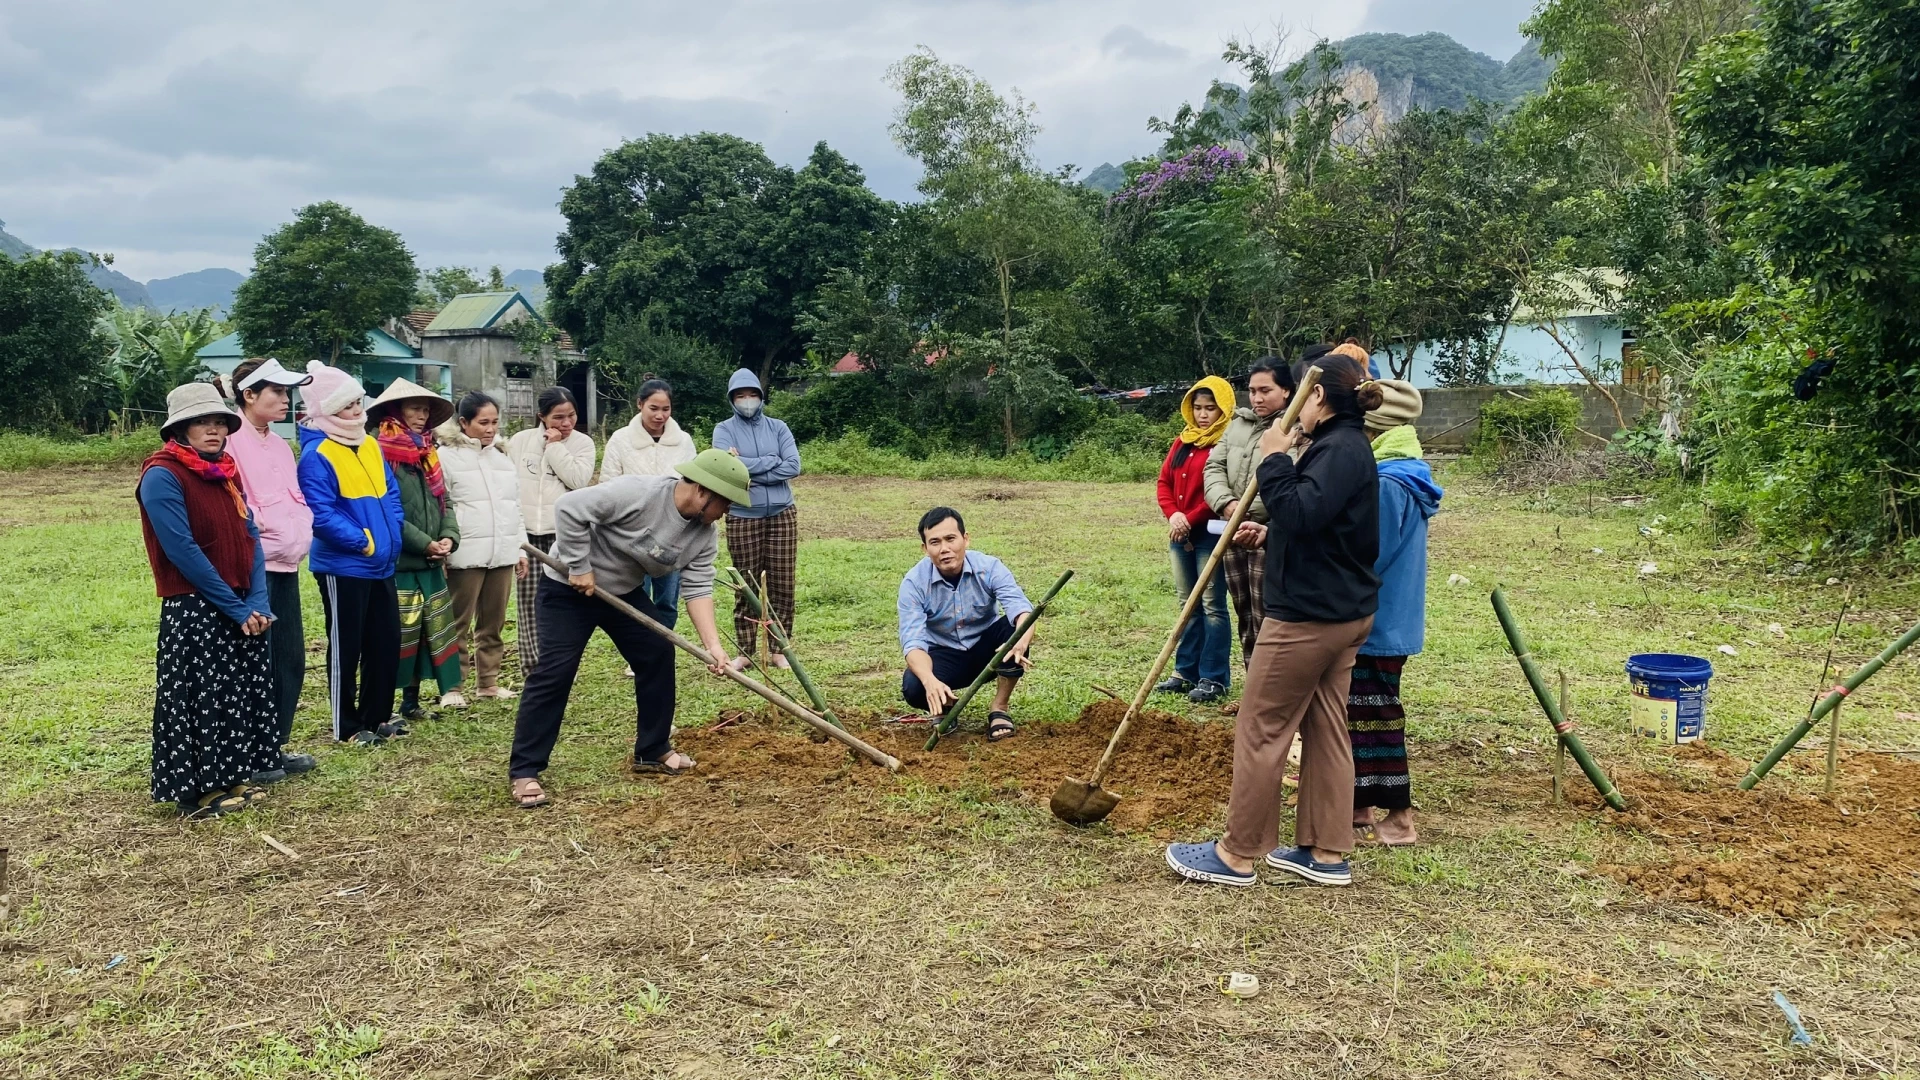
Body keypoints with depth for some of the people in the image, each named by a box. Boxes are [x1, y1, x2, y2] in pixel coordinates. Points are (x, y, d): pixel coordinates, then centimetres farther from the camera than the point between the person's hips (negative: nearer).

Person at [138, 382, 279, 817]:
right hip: (193, 610, -7)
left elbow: (250, 536, 6)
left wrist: (257, 601, -7)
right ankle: (196, 790, 11)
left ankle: (231, 778, 24)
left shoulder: (225, 471, 10)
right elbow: (182, 551, -19)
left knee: (243, 693, 12)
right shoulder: (162, 475, -13)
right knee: (198, 699, 0)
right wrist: (234, 607, -17)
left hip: (242, 608, 8)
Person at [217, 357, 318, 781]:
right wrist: (266, 528, -13)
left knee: (290, 658, 12)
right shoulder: (230, 441, -11)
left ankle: (277, 746, 23)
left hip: (285, 564, 9)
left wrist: (301, 532, 5)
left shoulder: (279, 444, 16)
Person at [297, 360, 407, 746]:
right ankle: (347, 726, 13)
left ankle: (378, 715, 26)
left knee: (387, 641, 13)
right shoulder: (316, 455, -14)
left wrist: (391, 537, 0)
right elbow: (321, 513, -20)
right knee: (346, 647, 3)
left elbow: (391, 496, 14)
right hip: (342, 567, -8)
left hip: (382, 565, 8)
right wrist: (362, 542, -19)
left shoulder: (371, 446, 10)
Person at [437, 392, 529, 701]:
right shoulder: (447, 456, -4)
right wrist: (443, 549, -15)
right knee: (459, 625, 1)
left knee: (493, 624, 12)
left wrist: (521, 549, 15)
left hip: (502, 553, 6)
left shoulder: (501, 455, 16)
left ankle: (488, 682, 21)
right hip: (466, 555, -6)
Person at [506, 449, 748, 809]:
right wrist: (579, 567, -27)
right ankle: (523, 772, -2)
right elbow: (570, 508, -32)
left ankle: (652, 753, 18)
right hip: (568, 587, -8)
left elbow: (697, 588, -12)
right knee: (554, 673, -10)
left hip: (625, 591, 8)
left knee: (658, 655, 4)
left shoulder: (704, 534, -9)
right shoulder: (640, 492, -32)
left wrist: (713, 644, -23)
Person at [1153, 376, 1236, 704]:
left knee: (1212, 606, -3)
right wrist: (1173, 514, -7)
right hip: (1181, 535, 8)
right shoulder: (1183, 442, 13)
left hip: (1211, 533, -8)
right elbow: (1165, 481, 10)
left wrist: (1190, 520, -16)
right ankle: (1186, 672, 23)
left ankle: (1214, 679, 3)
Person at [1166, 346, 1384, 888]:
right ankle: (1326, 853, 20)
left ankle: (1238, 854, 7)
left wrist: (1274, 460, -18)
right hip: (1341, 611, 10)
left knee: (1261, 729, -2)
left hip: (1307, 615, -10)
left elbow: (1299, 513, -29)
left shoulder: (1339, 449, -17)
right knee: (1325, 728, 13)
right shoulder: (1348, 446, 14)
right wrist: (1268, 534, 19)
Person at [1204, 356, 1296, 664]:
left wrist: (1268, 529, -30)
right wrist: (1226, 503, -10)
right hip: (1233, 535, 7)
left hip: (1272, 539, -7)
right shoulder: (1237, 423, 14)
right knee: (1245, 618, 16)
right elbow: (1214, 466, 9)